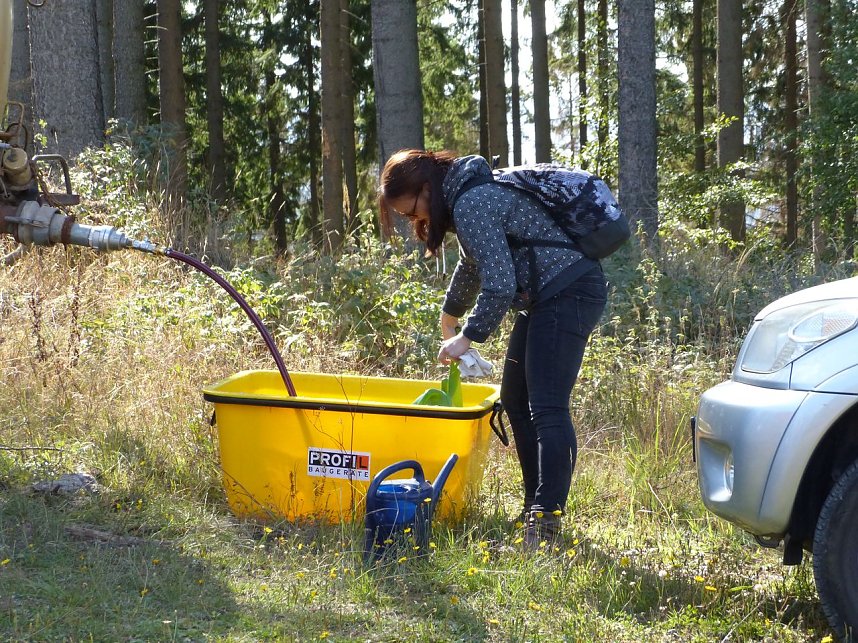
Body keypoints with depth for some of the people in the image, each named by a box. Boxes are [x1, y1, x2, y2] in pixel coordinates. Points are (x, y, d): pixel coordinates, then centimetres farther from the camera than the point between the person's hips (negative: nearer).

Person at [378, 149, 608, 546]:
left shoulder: (472, 204, -17)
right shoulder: (469, 194, 16)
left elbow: (499, 285, -23)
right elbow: (473, 264, 35)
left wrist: (468, 337, -11)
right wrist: (449, 316, 49)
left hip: (567, 294, -11)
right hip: (545, 300, 11)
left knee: (546, 409, -17)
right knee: (516, 402, 13)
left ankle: (547, 521, -21)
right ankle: (535, 509, 17)